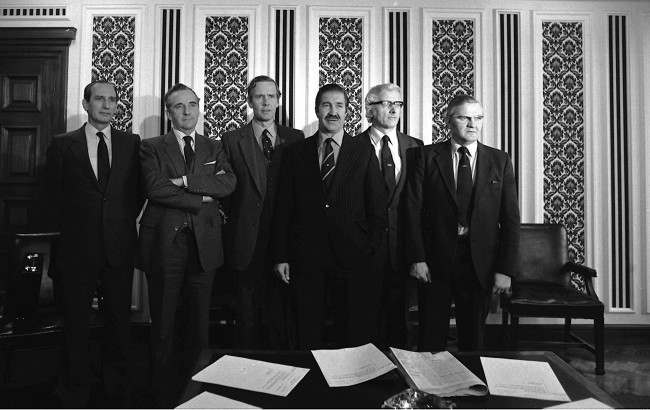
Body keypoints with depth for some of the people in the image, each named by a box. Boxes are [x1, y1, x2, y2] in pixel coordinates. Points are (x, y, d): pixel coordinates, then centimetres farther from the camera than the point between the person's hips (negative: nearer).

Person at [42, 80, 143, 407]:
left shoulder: (131, 143, 6)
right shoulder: (62, 145, 4)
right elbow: (52, 196, 6)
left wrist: (124, 222, 3)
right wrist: (65, 232, 3)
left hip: (119, 247, 1)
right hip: (77, 249, 0)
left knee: (119, 322, 9)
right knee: (76, 324, 9)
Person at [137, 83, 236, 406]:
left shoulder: (213, 148, 14)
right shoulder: (152, 148, 6)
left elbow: (228, 182, -4)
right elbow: (155, 188, -10)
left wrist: (186, 180, -13)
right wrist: (201, 199, -9)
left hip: (203, 244, 2)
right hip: (164, 243, -2)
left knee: (199, 323, 9)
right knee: (163, 324, 6)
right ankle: (163, 393, 22)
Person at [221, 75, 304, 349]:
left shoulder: (295, 138, 7)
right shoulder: (232, 140, 5)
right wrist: (234, 217, -2)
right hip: (247, 241, 0)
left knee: (280, 311, 6)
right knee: (248, 313, 9)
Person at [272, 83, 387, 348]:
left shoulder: (364, 153, 5)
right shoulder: (295, 153, 8)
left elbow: (377, 208, 5)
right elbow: (283, 208, 6)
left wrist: (372, 254, -3)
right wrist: (281, 256, 1)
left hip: (353, 258, 0)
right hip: (306, 259, 1)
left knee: (355, 336, 7)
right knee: (308, 336, 8)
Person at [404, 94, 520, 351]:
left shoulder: (499, 161, 5)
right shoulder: (426, 156, 1)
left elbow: (510, 219, 2)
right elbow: (413, 211, -3)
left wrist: (505, 269, -4)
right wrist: (417, 258, -10)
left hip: (480, 265, 2)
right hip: (434, 263, -1)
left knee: (473, 339, 14)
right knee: (431, 340, 9)